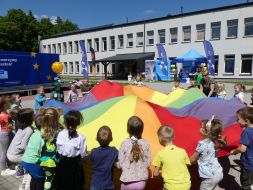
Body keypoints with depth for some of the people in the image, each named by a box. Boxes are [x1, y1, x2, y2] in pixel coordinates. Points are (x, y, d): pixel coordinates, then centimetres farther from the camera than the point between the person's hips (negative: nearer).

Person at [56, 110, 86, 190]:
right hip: (75, 165, -3)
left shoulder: (60, 134, -11)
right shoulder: (81, 137, -20)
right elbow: (83, 154, -11)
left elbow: (58, 150, -2)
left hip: (62, 164, 3)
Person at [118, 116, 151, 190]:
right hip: (141, 181, 2)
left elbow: (120, 164, -8)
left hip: (127, 181, -2)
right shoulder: (146, 144, -7)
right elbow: (148, 164, -1)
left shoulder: (124, 144, -14)